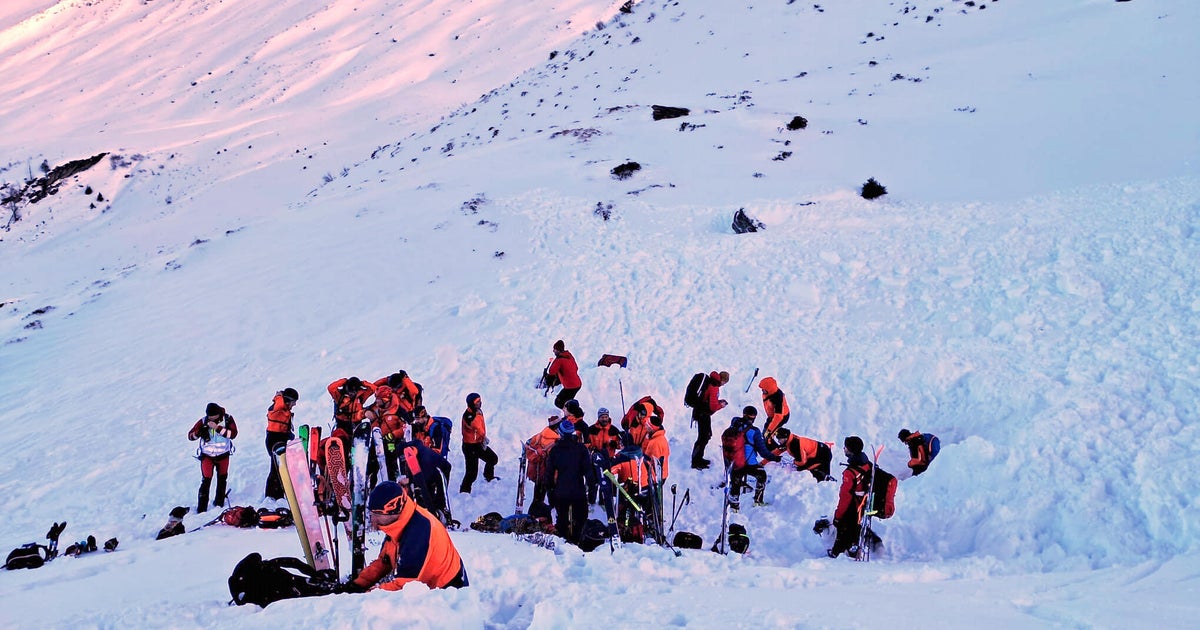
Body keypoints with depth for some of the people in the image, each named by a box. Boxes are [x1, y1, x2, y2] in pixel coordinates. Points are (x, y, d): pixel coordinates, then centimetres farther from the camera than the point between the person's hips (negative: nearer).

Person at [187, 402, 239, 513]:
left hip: (223, 455, 2)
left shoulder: (227, 419, -11)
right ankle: (201, 508, -7)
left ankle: (219, 502, 35)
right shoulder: (203, 422, -11)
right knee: (206, 481, -10)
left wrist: (217, 427, -31)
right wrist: (199, 432, -29)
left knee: (222, 479, 15)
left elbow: (233, 433, -24)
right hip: (207, 455, -1)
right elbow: (190, 435, -7)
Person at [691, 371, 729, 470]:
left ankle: (698, 458, 29)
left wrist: (718, 401, 7)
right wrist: (721, 405, -4)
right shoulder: (714, 388, -23)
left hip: (699, 411, 10)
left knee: (707, 435, 20)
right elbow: (713, 407, -23)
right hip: (703, 414, -10)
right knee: (703, 437, -2)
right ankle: (695, 462, 5)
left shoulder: (710, 382, 6)